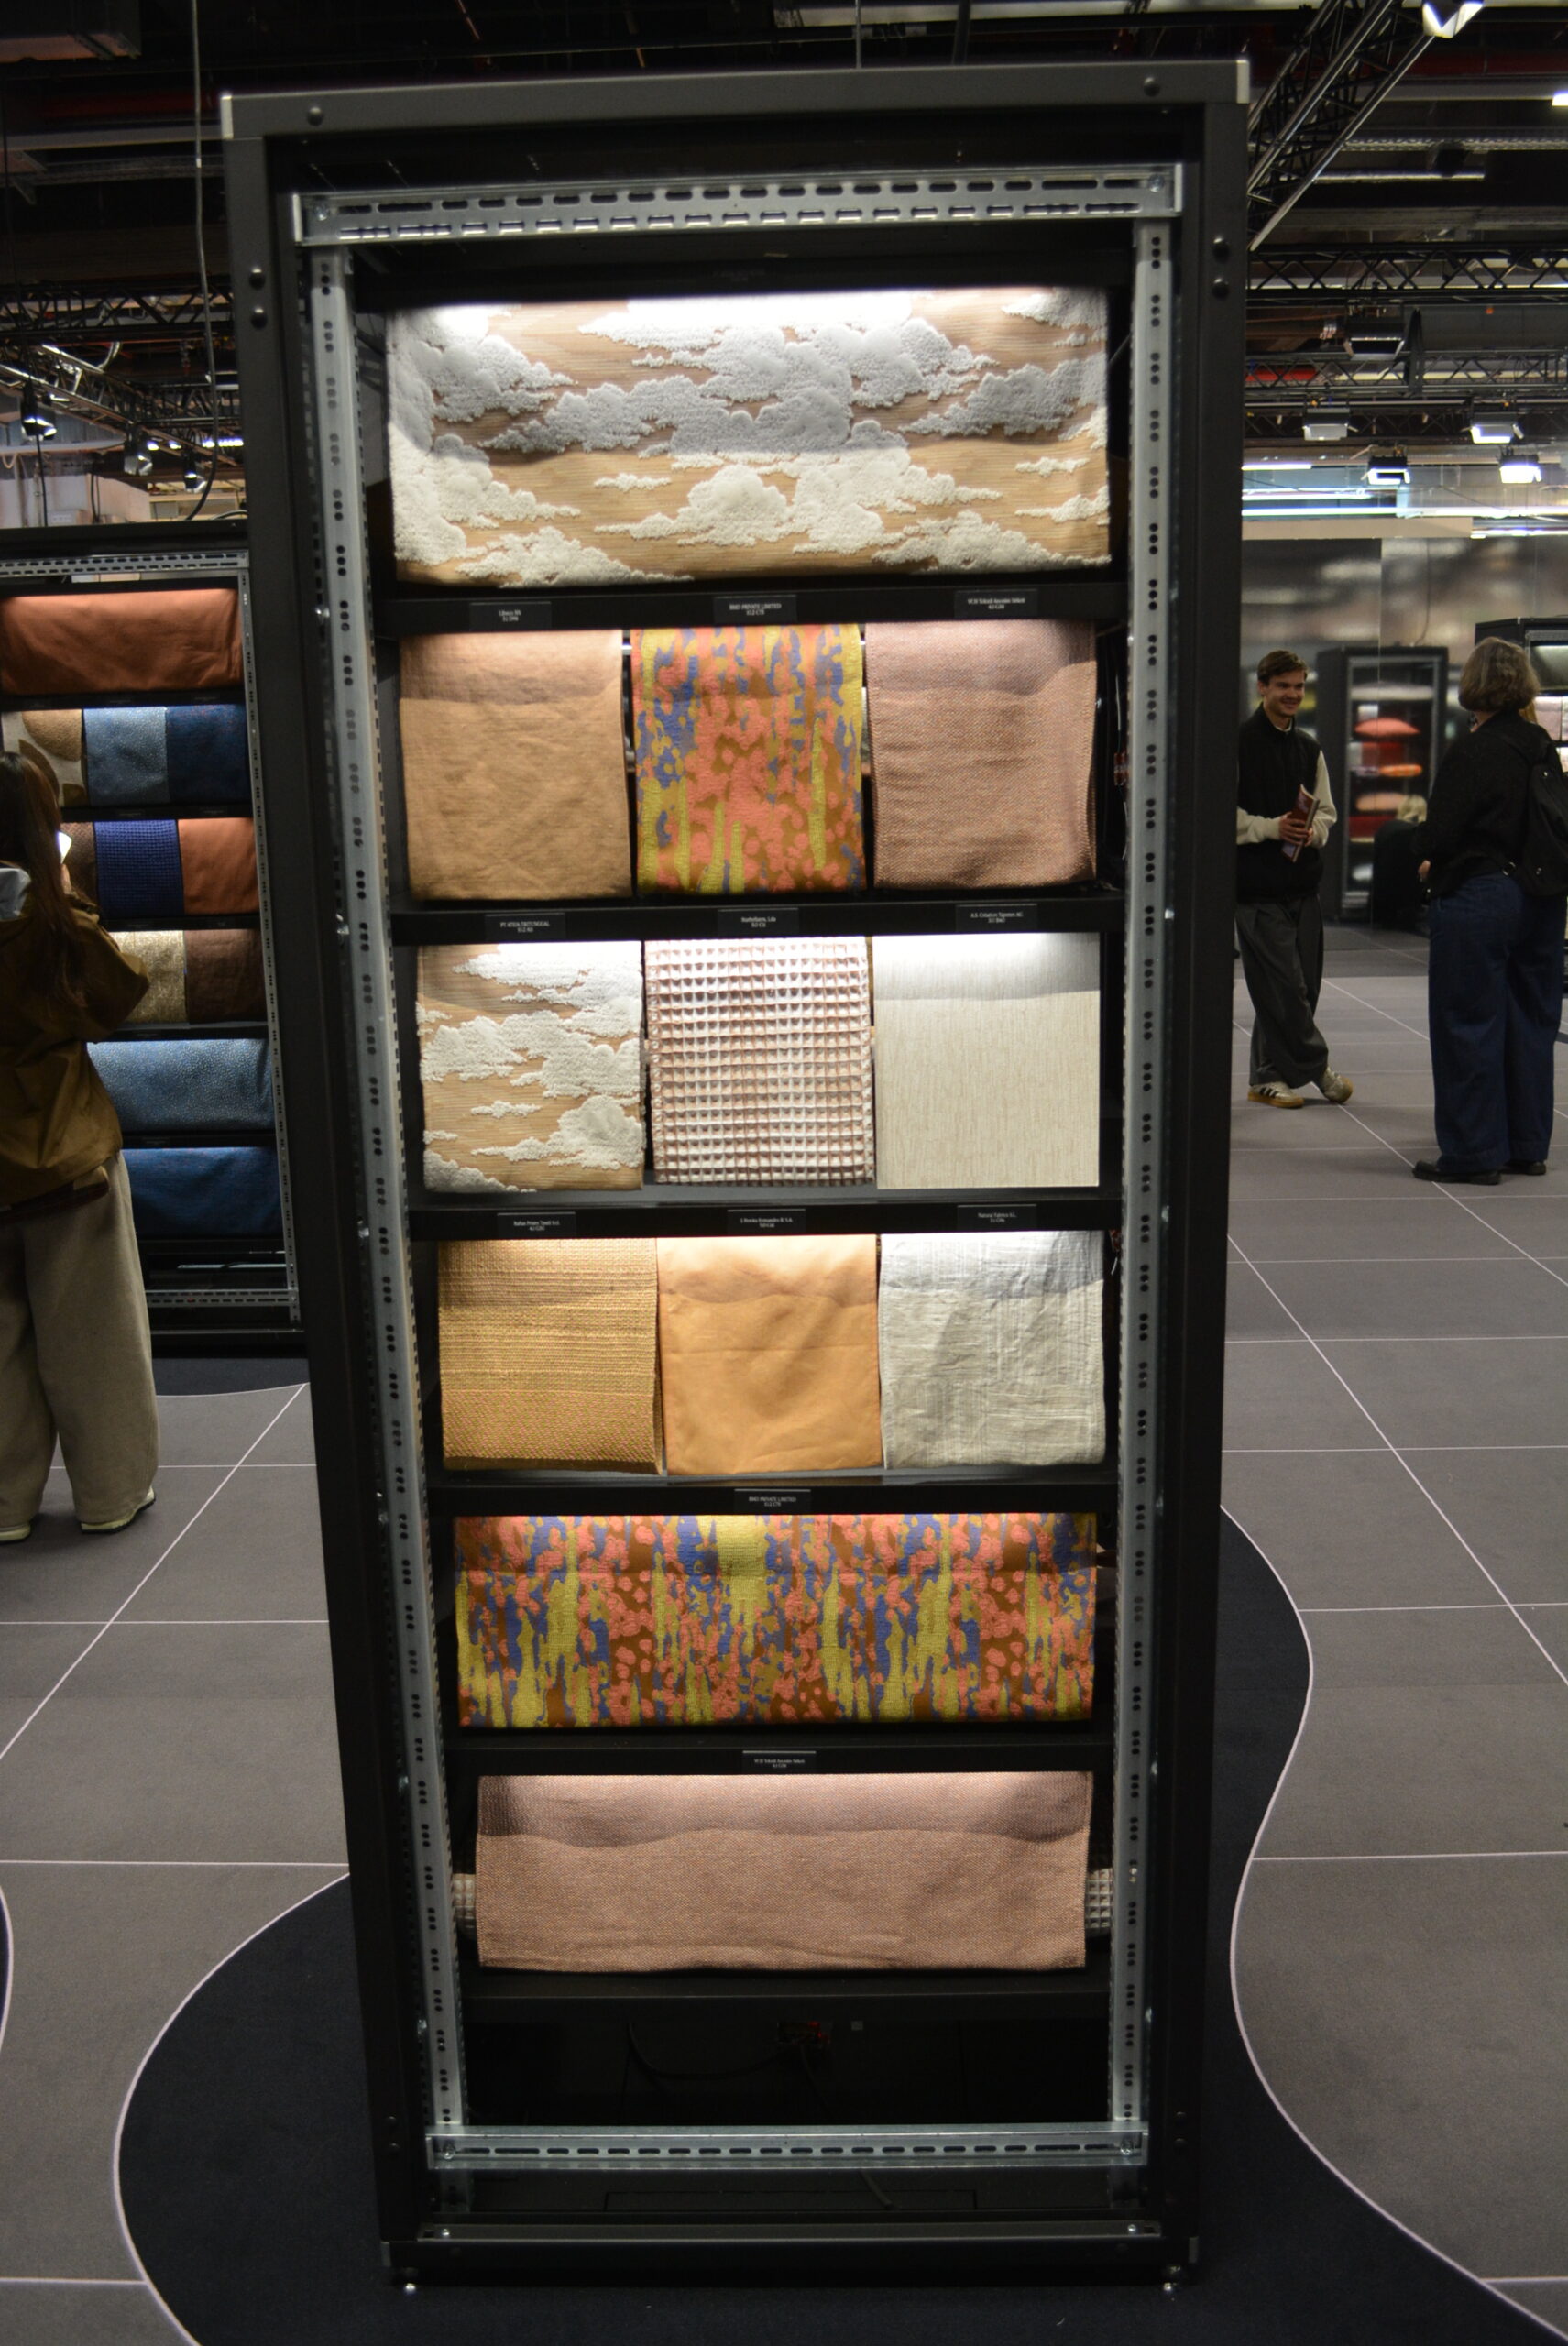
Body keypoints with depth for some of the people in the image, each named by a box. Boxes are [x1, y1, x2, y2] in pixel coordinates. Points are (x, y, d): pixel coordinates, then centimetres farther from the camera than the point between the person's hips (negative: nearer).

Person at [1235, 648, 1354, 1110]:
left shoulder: (1309, 748, 17)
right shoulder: (1240, 743, -4)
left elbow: (1326, 810, 19)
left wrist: (1311, 831, -3)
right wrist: (1272, 827, -17)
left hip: (1302, 878, 7)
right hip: (1257, 880, -7)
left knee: (1305, 982, 6)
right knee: (1283, 983, -8)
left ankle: (1268, 1076, 15)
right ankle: (1315, 1065, 8)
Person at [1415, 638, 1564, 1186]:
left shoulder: (1470, 755, -15)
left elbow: (1438, 835, -15)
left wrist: (1434, 866, 8)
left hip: (1475, 899, -7)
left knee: (1467, 1023, 1)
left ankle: (1472, 1152, 5)